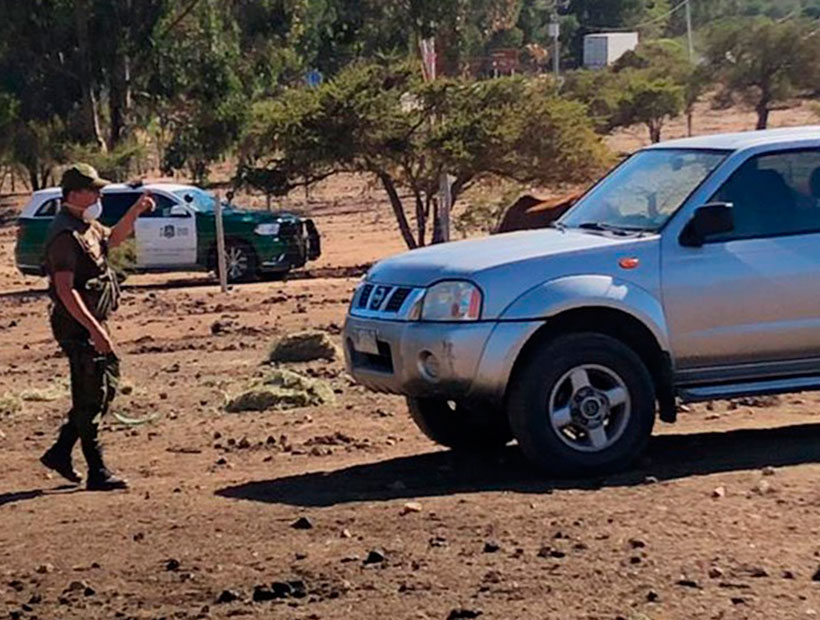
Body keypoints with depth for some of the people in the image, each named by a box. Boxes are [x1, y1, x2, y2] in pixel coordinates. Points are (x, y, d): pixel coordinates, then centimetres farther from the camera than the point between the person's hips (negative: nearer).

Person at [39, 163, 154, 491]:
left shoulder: (86, 224, 12)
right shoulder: (65, 234, -19)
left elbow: (112, 239, 33)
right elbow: (65, 290, -26)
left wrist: (135, 212, 17)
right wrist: (94, 329, -30)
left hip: (92, 321, 10)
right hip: (78, 325, -10)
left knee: (106, 386, 16)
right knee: (91, 397, -6)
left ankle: (60, 452, 24)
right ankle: (97, 473, 0)